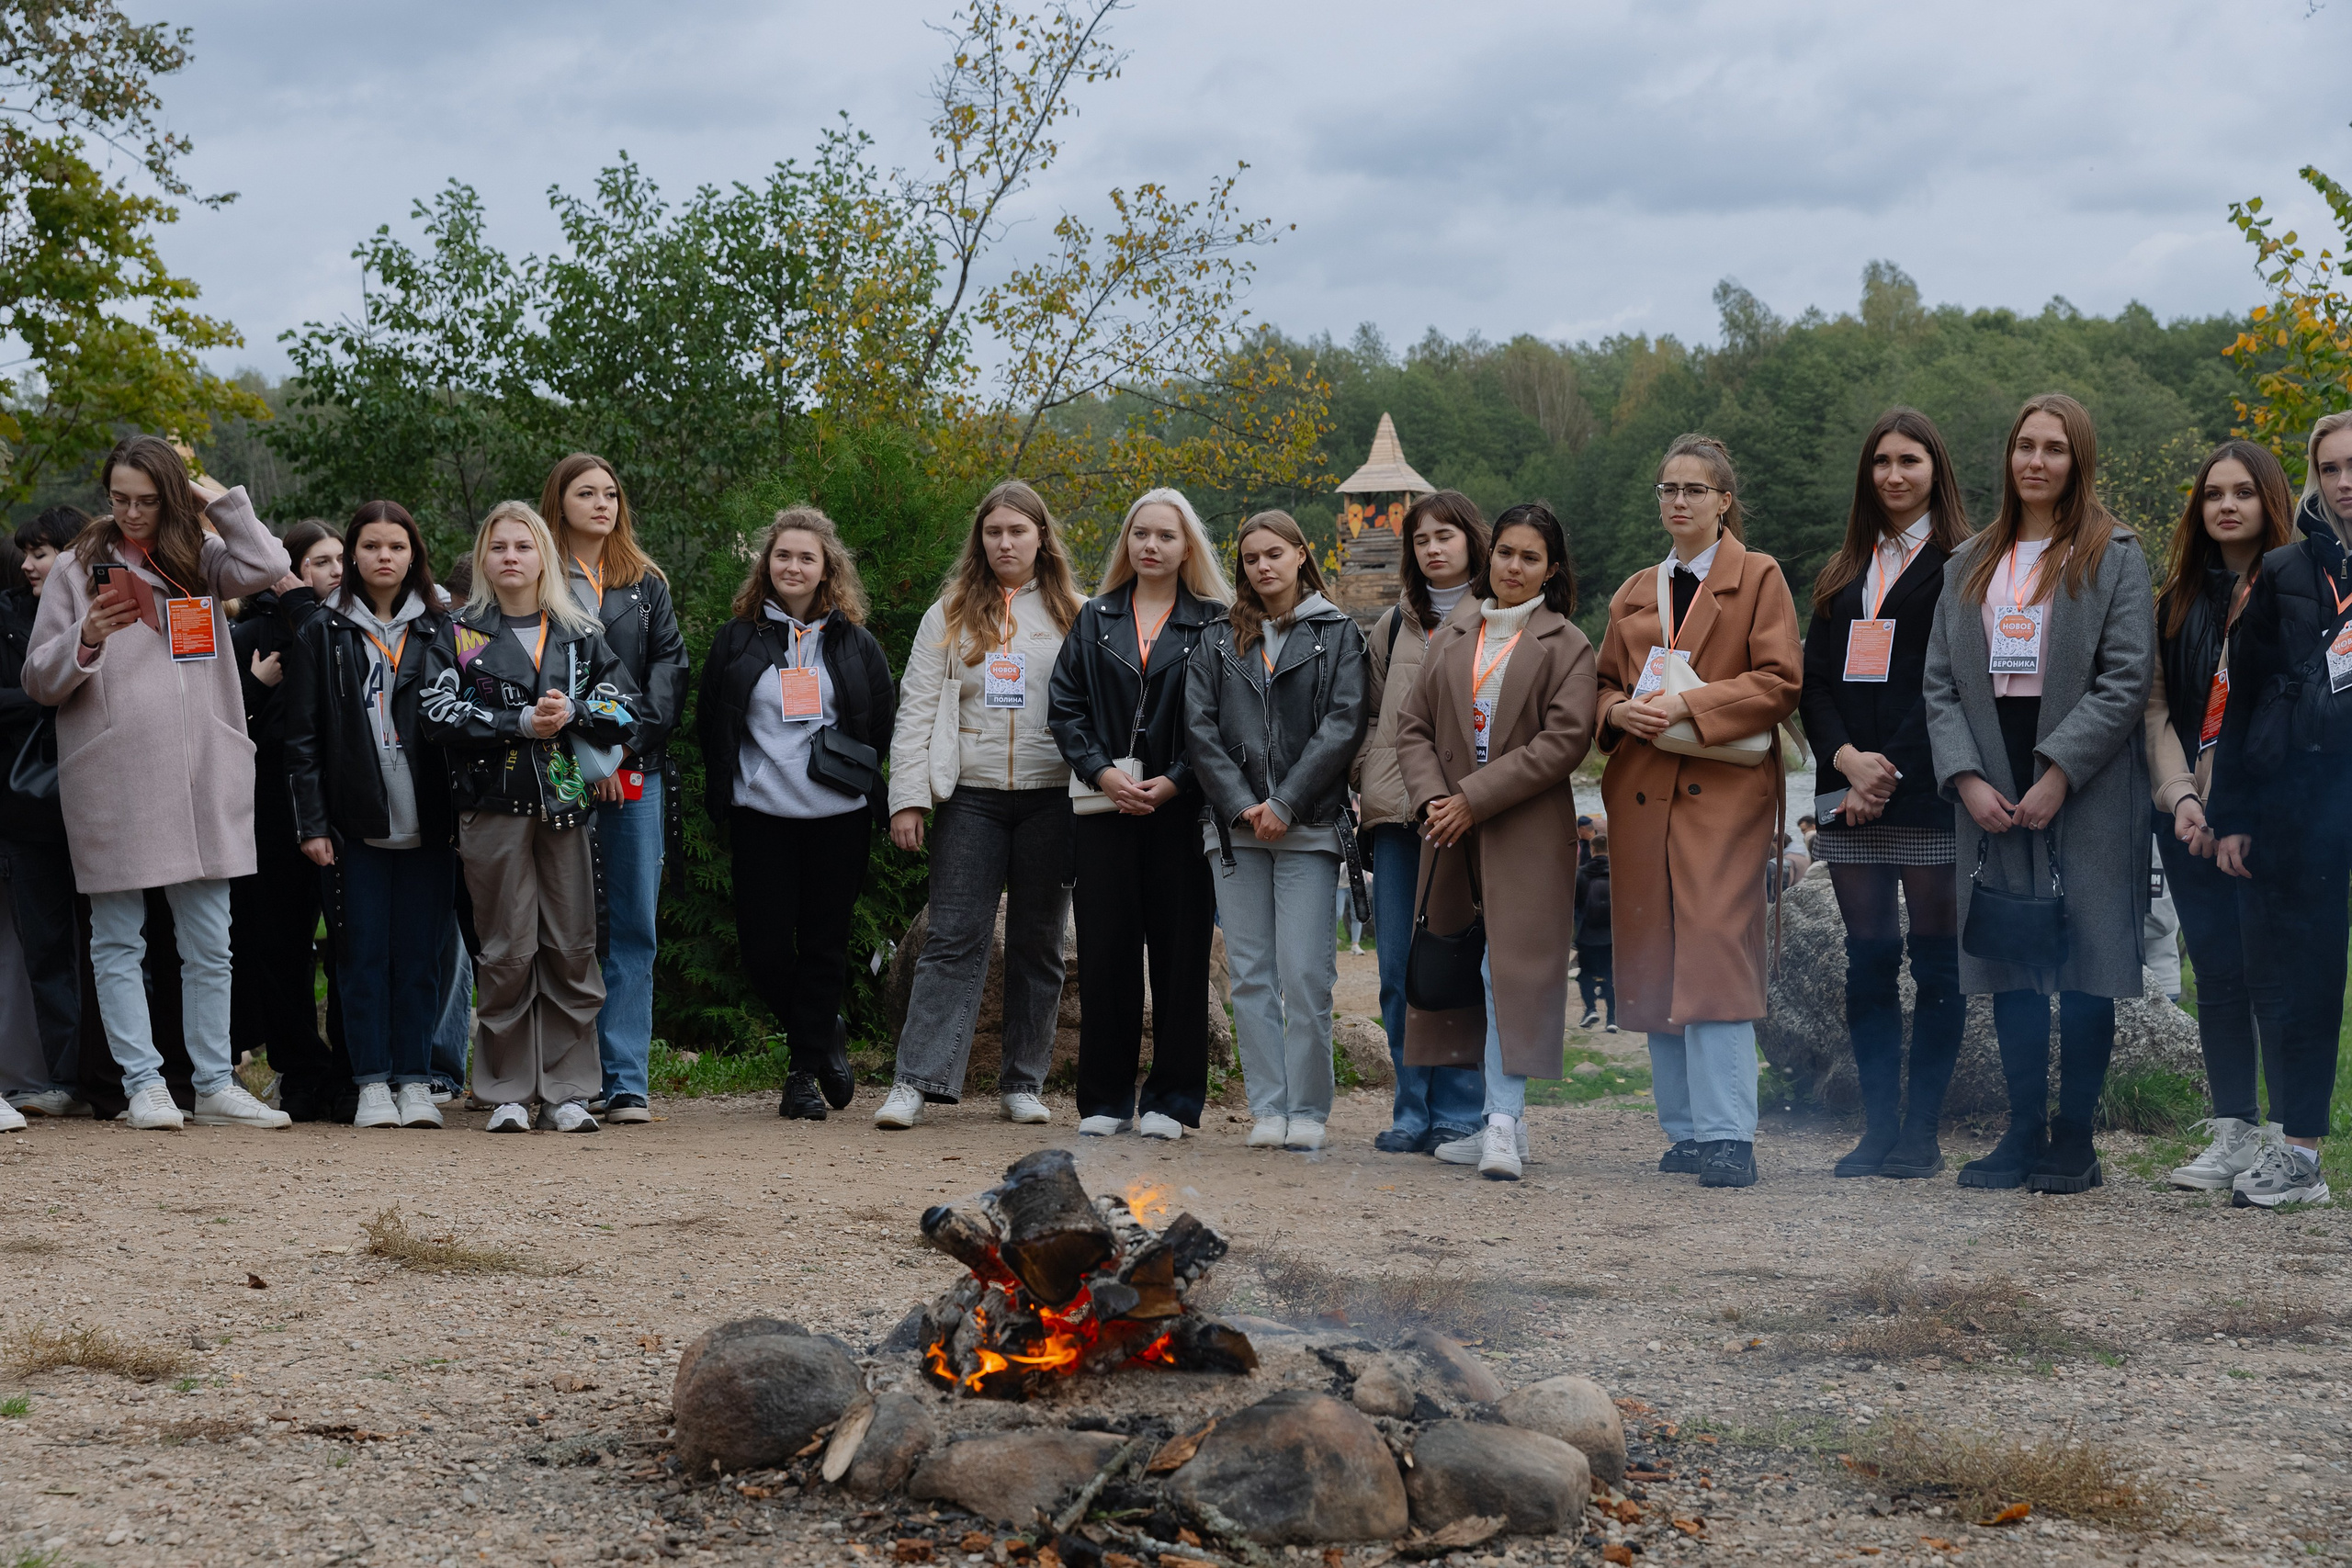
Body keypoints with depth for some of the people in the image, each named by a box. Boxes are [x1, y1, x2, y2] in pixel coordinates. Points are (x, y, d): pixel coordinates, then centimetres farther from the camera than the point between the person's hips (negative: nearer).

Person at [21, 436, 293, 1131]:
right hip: (110, 779, -1)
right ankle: (144, 1085, 6)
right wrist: (85, 641, -13)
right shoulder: (78, 568, 7)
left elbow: (268, 567, -9)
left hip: (201, 778, 1)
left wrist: (219, 499, 0)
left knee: (208, 940, 5)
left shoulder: (200, 560, 11)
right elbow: (38, 680, 6)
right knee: (118, 940, 1)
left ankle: (215, 1086, 11)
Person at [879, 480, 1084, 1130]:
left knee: (1038, 942, 6)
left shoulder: (1074, 615, 7)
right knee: (954, 938, -6)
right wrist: (907, 799, -3)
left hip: (1051, 798, 0)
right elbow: (916, 708, 6)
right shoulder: (950, 614, 9)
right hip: (972, 797, 0)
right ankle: (917, 1081, -8)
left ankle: (1022, 1083, 15)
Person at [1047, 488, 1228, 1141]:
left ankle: (1172, 1099, 8)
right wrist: (1102, 772, -8)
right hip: (1105, 806, 2)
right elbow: (1064, 706, 7)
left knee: (1179, 951, 1)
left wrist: (1175, 781, -12)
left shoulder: (1214, 624, 4)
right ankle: (1105, 1099, 10)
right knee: (1105, 951, 2)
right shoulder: (1095, 620, 13)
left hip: (1183, 809, -2)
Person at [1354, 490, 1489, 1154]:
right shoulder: (1394, 624, 18)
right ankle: (1412, 1111, 12)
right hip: (1395, 812, 5)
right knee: (1398, 968, 4)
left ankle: (1458, 1114, 4)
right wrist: (1373, 776, 7)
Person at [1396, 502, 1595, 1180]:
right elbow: (1414, 729, 12)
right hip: (1454, 837, 5)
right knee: (1463, 975, 7)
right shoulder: (1449, 641, 17)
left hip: (1526, 836, -5)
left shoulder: (1566, 645, 1)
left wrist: (1474, 799, -13)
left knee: (1511, 970, -13)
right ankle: (1498, 1121, 14)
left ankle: (1504, 1123, -16)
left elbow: (1565, 739, -10)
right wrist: (1430, 799, -7)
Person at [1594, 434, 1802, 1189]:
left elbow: (1780, 682, -5)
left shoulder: (1758, 578, 4)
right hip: (1642, 792, 6)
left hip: (1724, 788, -6)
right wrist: (1619, 710, 0)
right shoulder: (1635, 594, 20)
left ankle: (1727, 1138, -17)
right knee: (1654, 963, 5)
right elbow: (1604, 683, 24)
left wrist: (1688, 705, -14)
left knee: (1715, 949, -16)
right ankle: (1687, 1130, 14)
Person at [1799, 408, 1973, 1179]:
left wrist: (1891, 770, -11)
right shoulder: (1845, 572, 18)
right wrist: (1847, 757, -6)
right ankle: (1879, 1125, 8)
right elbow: (1815, 680, 11)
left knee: (1935, 962, -1)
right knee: (1868, 960, 4)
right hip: (1851, 790, 5)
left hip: (1927, 791, -5)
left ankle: (1922, 1130, 3)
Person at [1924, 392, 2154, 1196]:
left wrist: (2057, 774, -15)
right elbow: (1940, 682, 9)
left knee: (2084, 964, -3)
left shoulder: (2114, 557, 1)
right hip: (1991, 796, 4)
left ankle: (2074, 1139, 5)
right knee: (2010, 970, 6)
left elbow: (2126, 679, -7)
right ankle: (2024, 1132, 13)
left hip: (2086, 792, -4)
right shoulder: (1969, 564, 15)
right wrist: (1967, 778, -6)